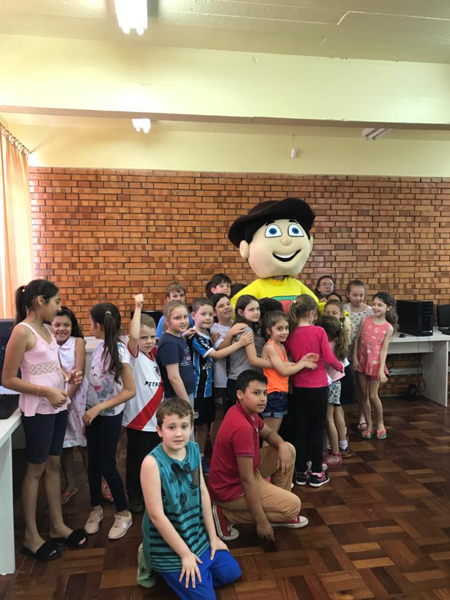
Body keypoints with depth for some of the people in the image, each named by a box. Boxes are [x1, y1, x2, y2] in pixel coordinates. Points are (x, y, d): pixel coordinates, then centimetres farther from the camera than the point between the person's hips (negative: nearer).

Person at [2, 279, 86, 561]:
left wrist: (68, 376, -3)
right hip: (38, 410, -7)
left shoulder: (47, 329, 6)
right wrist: (47, 392, -23)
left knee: (54, 464, 16)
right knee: (36, 468, 7)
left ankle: (58, 526, 31)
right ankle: (31, 536, 25)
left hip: (58, 407, 7)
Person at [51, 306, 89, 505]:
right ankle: (70, 485, 29)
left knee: (86, 442, 6)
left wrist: (67, 396, -17)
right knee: (64, 444, 13)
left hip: (78, 396, -2)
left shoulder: (78, 342, -5)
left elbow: (79, 373, -11)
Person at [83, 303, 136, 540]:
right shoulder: (100, 347, -1)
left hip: (110, 416, -6)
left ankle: (123, 513, 22)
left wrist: (99, 408, -21)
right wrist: (89, 413, 9)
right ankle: (96, 509, 34)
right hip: (93, 413, 6)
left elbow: (130, 390, -23)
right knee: (93, 462, 15)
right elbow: (95, 382, 8)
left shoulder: (118, 351, -22)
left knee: (106, 464, 3)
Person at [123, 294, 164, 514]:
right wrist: (138, 308, -32)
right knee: (136, 460, 9)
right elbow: (133, 335, -32)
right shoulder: (133, 354, -13)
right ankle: (134, 496, 26)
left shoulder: (154, 355, 6)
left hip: (157, 417, 7)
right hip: (138, 419, -6)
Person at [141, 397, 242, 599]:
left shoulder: (194, 449, -8)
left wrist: (212, 536, 5)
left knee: (231, 573, 13)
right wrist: (185, 554, -16)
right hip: (169, 547, -6)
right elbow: (156, 515, -24)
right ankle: (159, 567, 14)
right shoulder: (152, 463, -28)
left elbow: (203, 493, 1)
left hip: (198, 535, 7)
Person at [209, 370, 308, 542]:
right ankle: (226, 514, -2)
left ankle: (277, 504, 20)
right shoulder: (242, 428, -32)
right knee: (293, 506, -7)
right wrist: (261, 522, -21)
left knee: (289, 449, 8)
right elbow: (247, 480, -28)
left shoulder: (247, 411, -2)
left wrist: (283, 446, -9)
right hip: (231, 488, -9)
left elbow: (269, 433, 15)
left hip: (243, 472, 9)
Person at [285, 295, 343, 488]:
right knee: (317, 429, 10)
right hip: (318, 387, -2)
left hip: (299, 388, 2)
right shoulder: (319, 331, -11)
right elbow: (329, 358, -11)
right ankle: (317, 473, 17)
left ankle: (301, 472, 20)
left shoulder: (291, 335, -3)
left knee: (300, 429, 12)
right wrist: (340, 367, 7)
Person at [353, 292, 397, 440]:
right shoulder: (366, 320, 0)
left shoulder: (388, 328, -6)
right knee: (364, 395, 9)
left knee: (373, 396, 0)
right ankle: (369, 425, 23)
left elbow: (384, 349, -8)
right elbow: (357, 339, 3)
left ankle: (380, 424, 24)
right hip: (361, 361, 3)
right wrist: (355, 357, -4)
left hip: (375, 363, -3)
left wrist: (381, 370, -13)